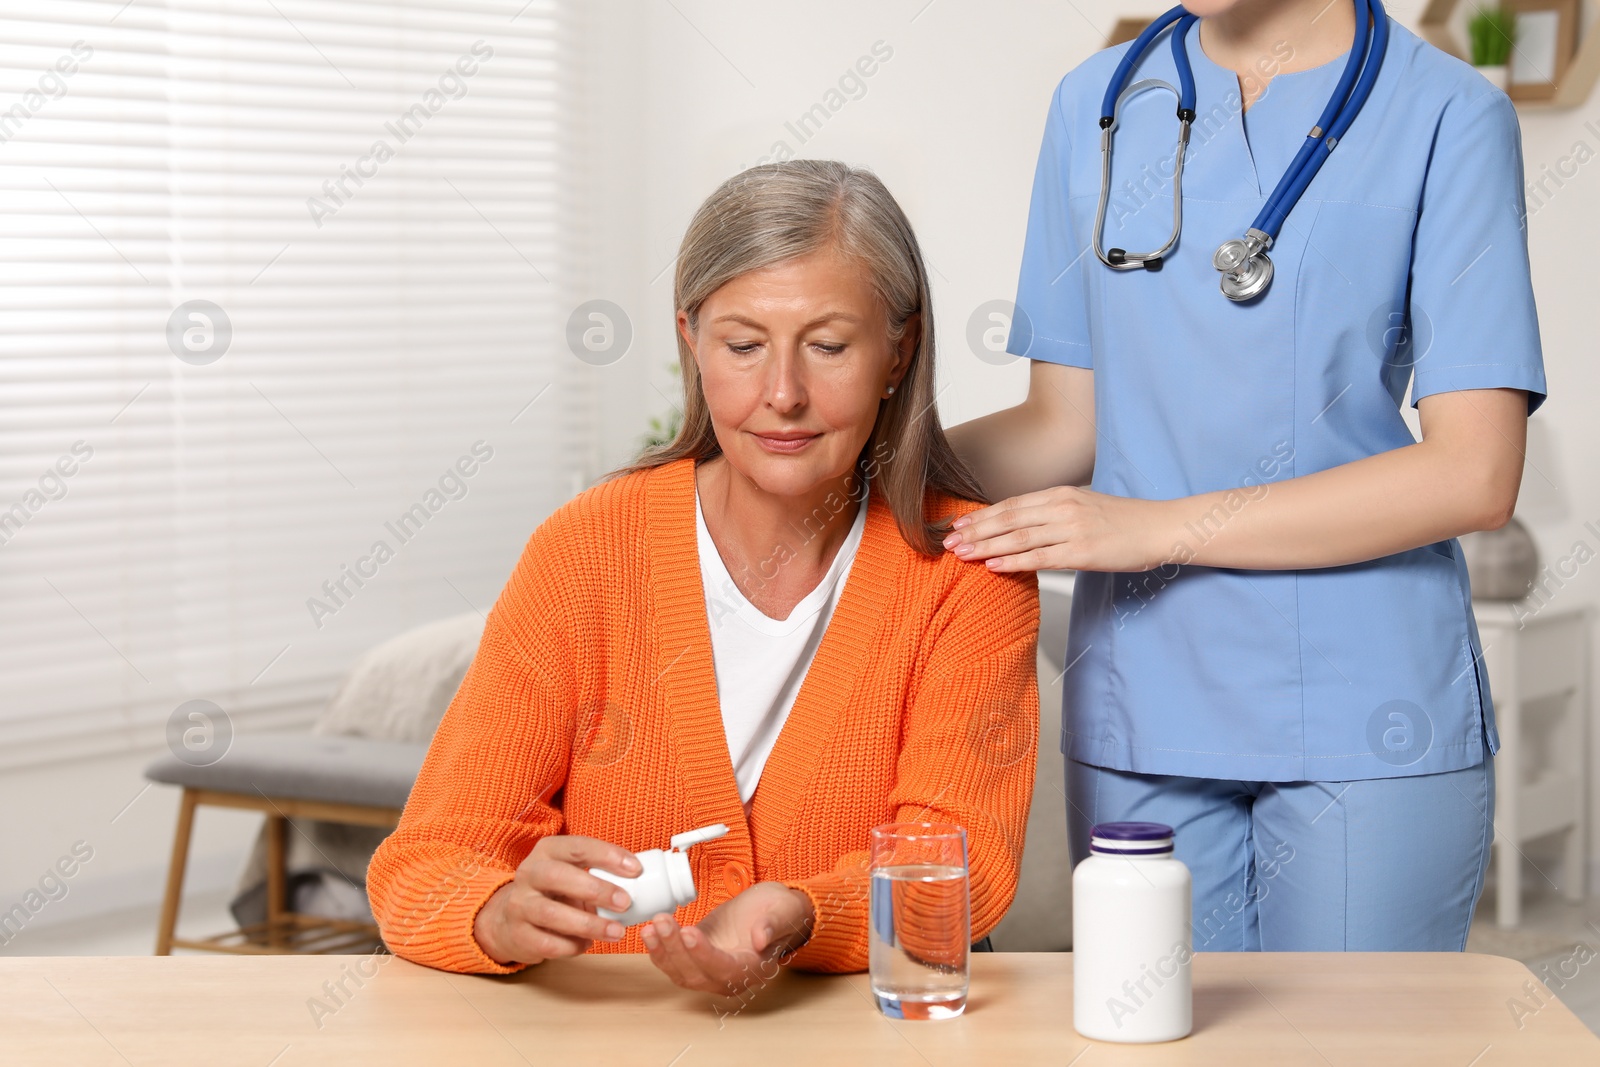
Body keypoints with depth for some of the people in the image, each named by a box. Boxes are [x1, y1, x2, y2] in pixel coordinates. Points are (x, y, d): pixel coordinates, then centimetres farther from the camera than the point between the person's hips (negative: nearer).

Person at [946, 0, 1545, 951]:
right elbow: (1067, 424, 11)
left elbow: (1474, 473, -12)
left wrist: (1160, 526, -16)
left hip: (1369, 710, -3)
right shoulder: (1097, 104, 10)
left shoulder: (1446, 114, -5)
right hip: (1142, 715, 4)